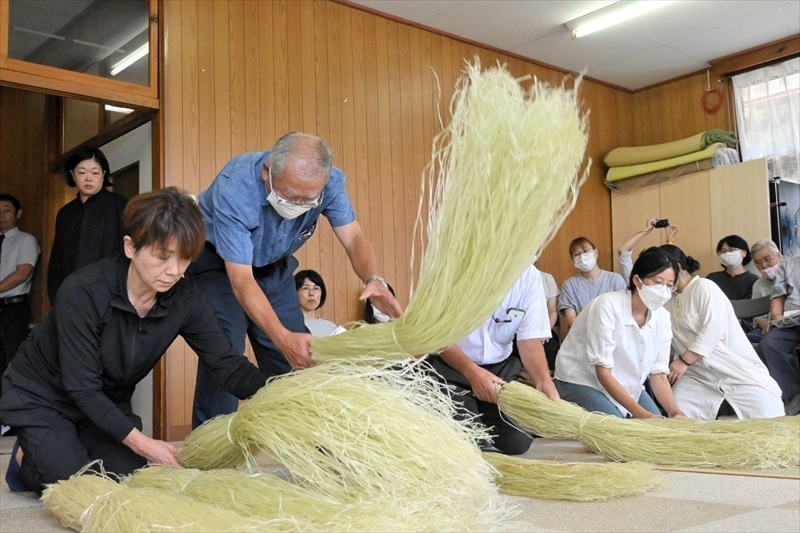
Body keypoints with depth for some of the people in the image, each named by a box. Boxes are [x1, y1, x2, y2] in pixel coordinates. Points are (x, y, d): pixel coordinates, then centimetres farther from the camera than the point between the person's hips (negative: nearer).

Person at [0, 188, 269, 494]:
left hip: (106, 404, 5)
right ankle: (26, 461, 15)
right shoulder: (82, 292, -32)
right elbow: (82, 388, -30)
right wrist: (141, 442, -35)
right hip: (39, 397, -5)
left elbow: (227, 364, -24)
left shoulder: (185, 301, -19)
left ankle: (76, 449, 23)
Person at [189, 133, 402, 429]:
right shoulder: (233, 188, -37)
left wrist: (374, 280, -46)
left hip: (274, 267, 4)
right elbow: (241, 279, -39)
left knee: (297, 361, 0)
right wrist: (282, 337, -52)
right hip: (220, 265, -4)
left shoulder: (329, 182, -25)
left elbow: (354, 238, -23)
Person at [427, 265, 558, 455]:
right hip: (450, 367, -3)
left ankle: (484, 421, 25)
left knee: (517, 442, -6)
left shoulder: (529, 275, -9)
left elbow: (530, 339, -9)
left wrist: (544, 382, -28)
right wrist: (471, 371, -34)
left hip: (501, 367, 4)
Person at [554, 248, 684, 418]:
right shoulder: (608, 306, -26)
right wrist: (639, 412, -32)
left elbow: (658, 374, -5)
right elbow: (603, 372, -26)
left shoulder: (662, 318, -7)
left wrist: (673, 410, -24)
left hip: (625, 384, 6)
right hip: (581, 382, -6)